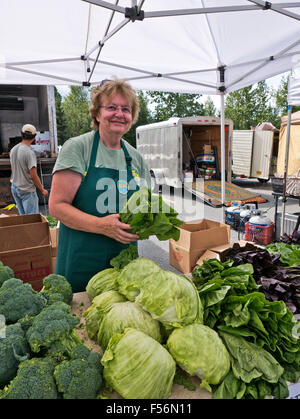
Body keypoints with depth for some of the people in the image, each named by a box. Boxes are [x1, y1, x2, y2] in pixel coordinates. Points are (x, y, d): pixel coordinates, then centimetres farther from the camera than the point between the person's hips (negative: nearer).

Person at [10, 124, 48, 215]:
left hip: (14, 188, 8)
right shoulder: (29, 152, -20)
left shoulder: (13, 150, 4)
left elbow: (13, 169, 14)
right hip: (27, 190, -8)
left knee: (22, 216, 16)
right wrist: (42, 190, -10)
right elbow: (33, 176, -20)